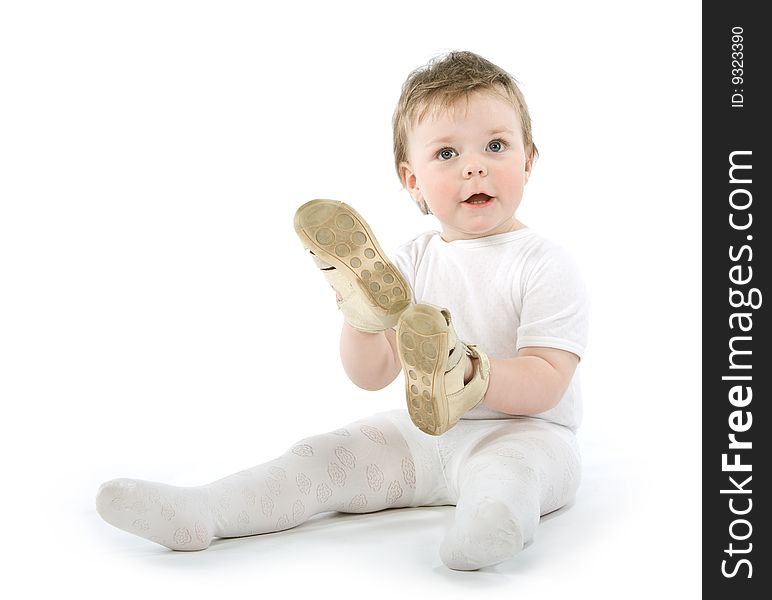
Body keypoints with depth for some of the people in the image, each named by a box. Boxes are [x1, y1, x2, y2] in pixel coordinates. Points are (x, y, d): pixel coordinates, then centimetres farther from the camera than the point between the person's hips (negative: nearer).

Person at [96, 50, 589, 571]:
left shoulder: (544, 266, -8)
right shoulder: (409, 264, 6)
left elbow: (547, 384, -15)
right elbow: (372, 377, 2)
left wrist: (472, 376, -32)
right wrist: (363, 320, -19)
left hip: (521, 432, -5)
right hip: (422, 435, 5)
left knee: (504, 467, -39)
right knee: (328, 456, -11)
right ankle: (201, 512, -20)